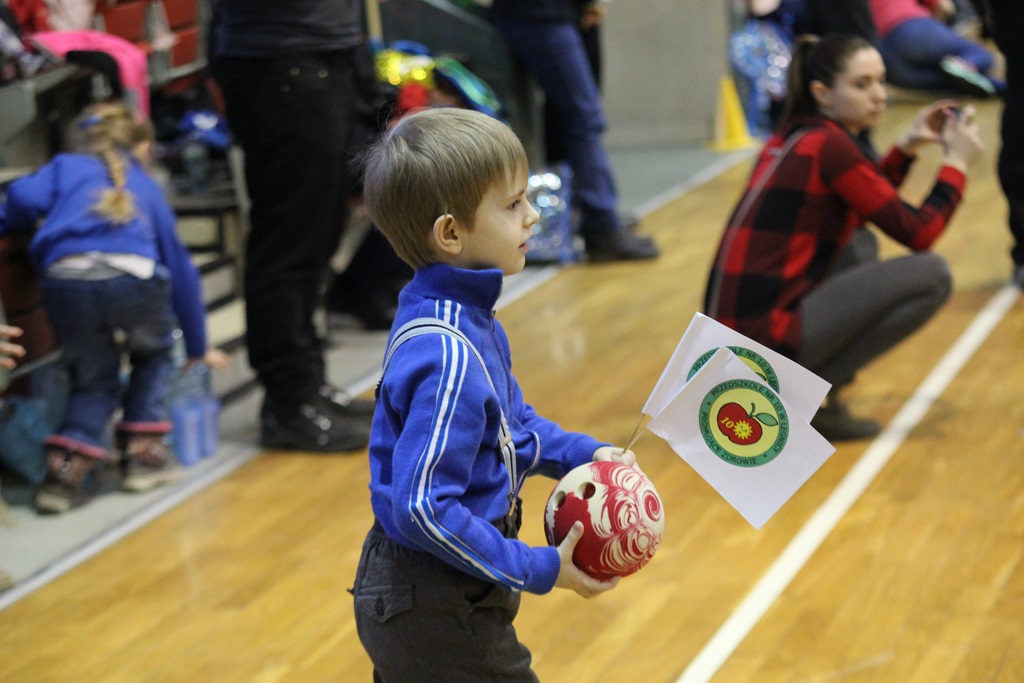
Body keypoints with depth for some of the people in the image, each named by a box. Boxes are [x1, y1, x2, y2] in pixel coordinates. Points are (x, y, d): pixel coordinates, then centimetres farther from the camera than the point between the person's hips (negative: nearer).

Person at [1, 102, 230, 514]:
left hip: (65, 281, 0)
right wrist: (198, 348, 46)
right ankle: (143, 449, 23)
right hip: (133, 281, 0)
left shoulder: (65, 167, 28)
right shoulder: (146, 186, 33)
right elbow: (179, 267, 37)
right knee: (154, 355, 31)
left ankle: (68, 466, 3)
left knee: (92, 381, 22)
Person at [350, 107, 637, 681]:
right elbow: (422, 507, -31)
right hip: (435, 618, -10)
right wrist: (539, 572, -23)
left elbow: (514, 422, 19)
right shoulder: (448, 357, -28)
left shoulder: (468, 317, 3)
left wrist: (584, 454, 4)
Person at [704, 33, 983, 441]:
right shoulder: (829, 145, -12)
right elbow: (918, 234, -10)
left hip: (736, 317, 9)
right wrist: (956, 161, 2)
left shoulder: (797, 134, 14)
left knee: (859, 244, 28)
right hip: (765, 335, -9)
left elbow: (867, 204, 30)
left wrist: (908, 147, 20)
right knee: (932, 275, -7)